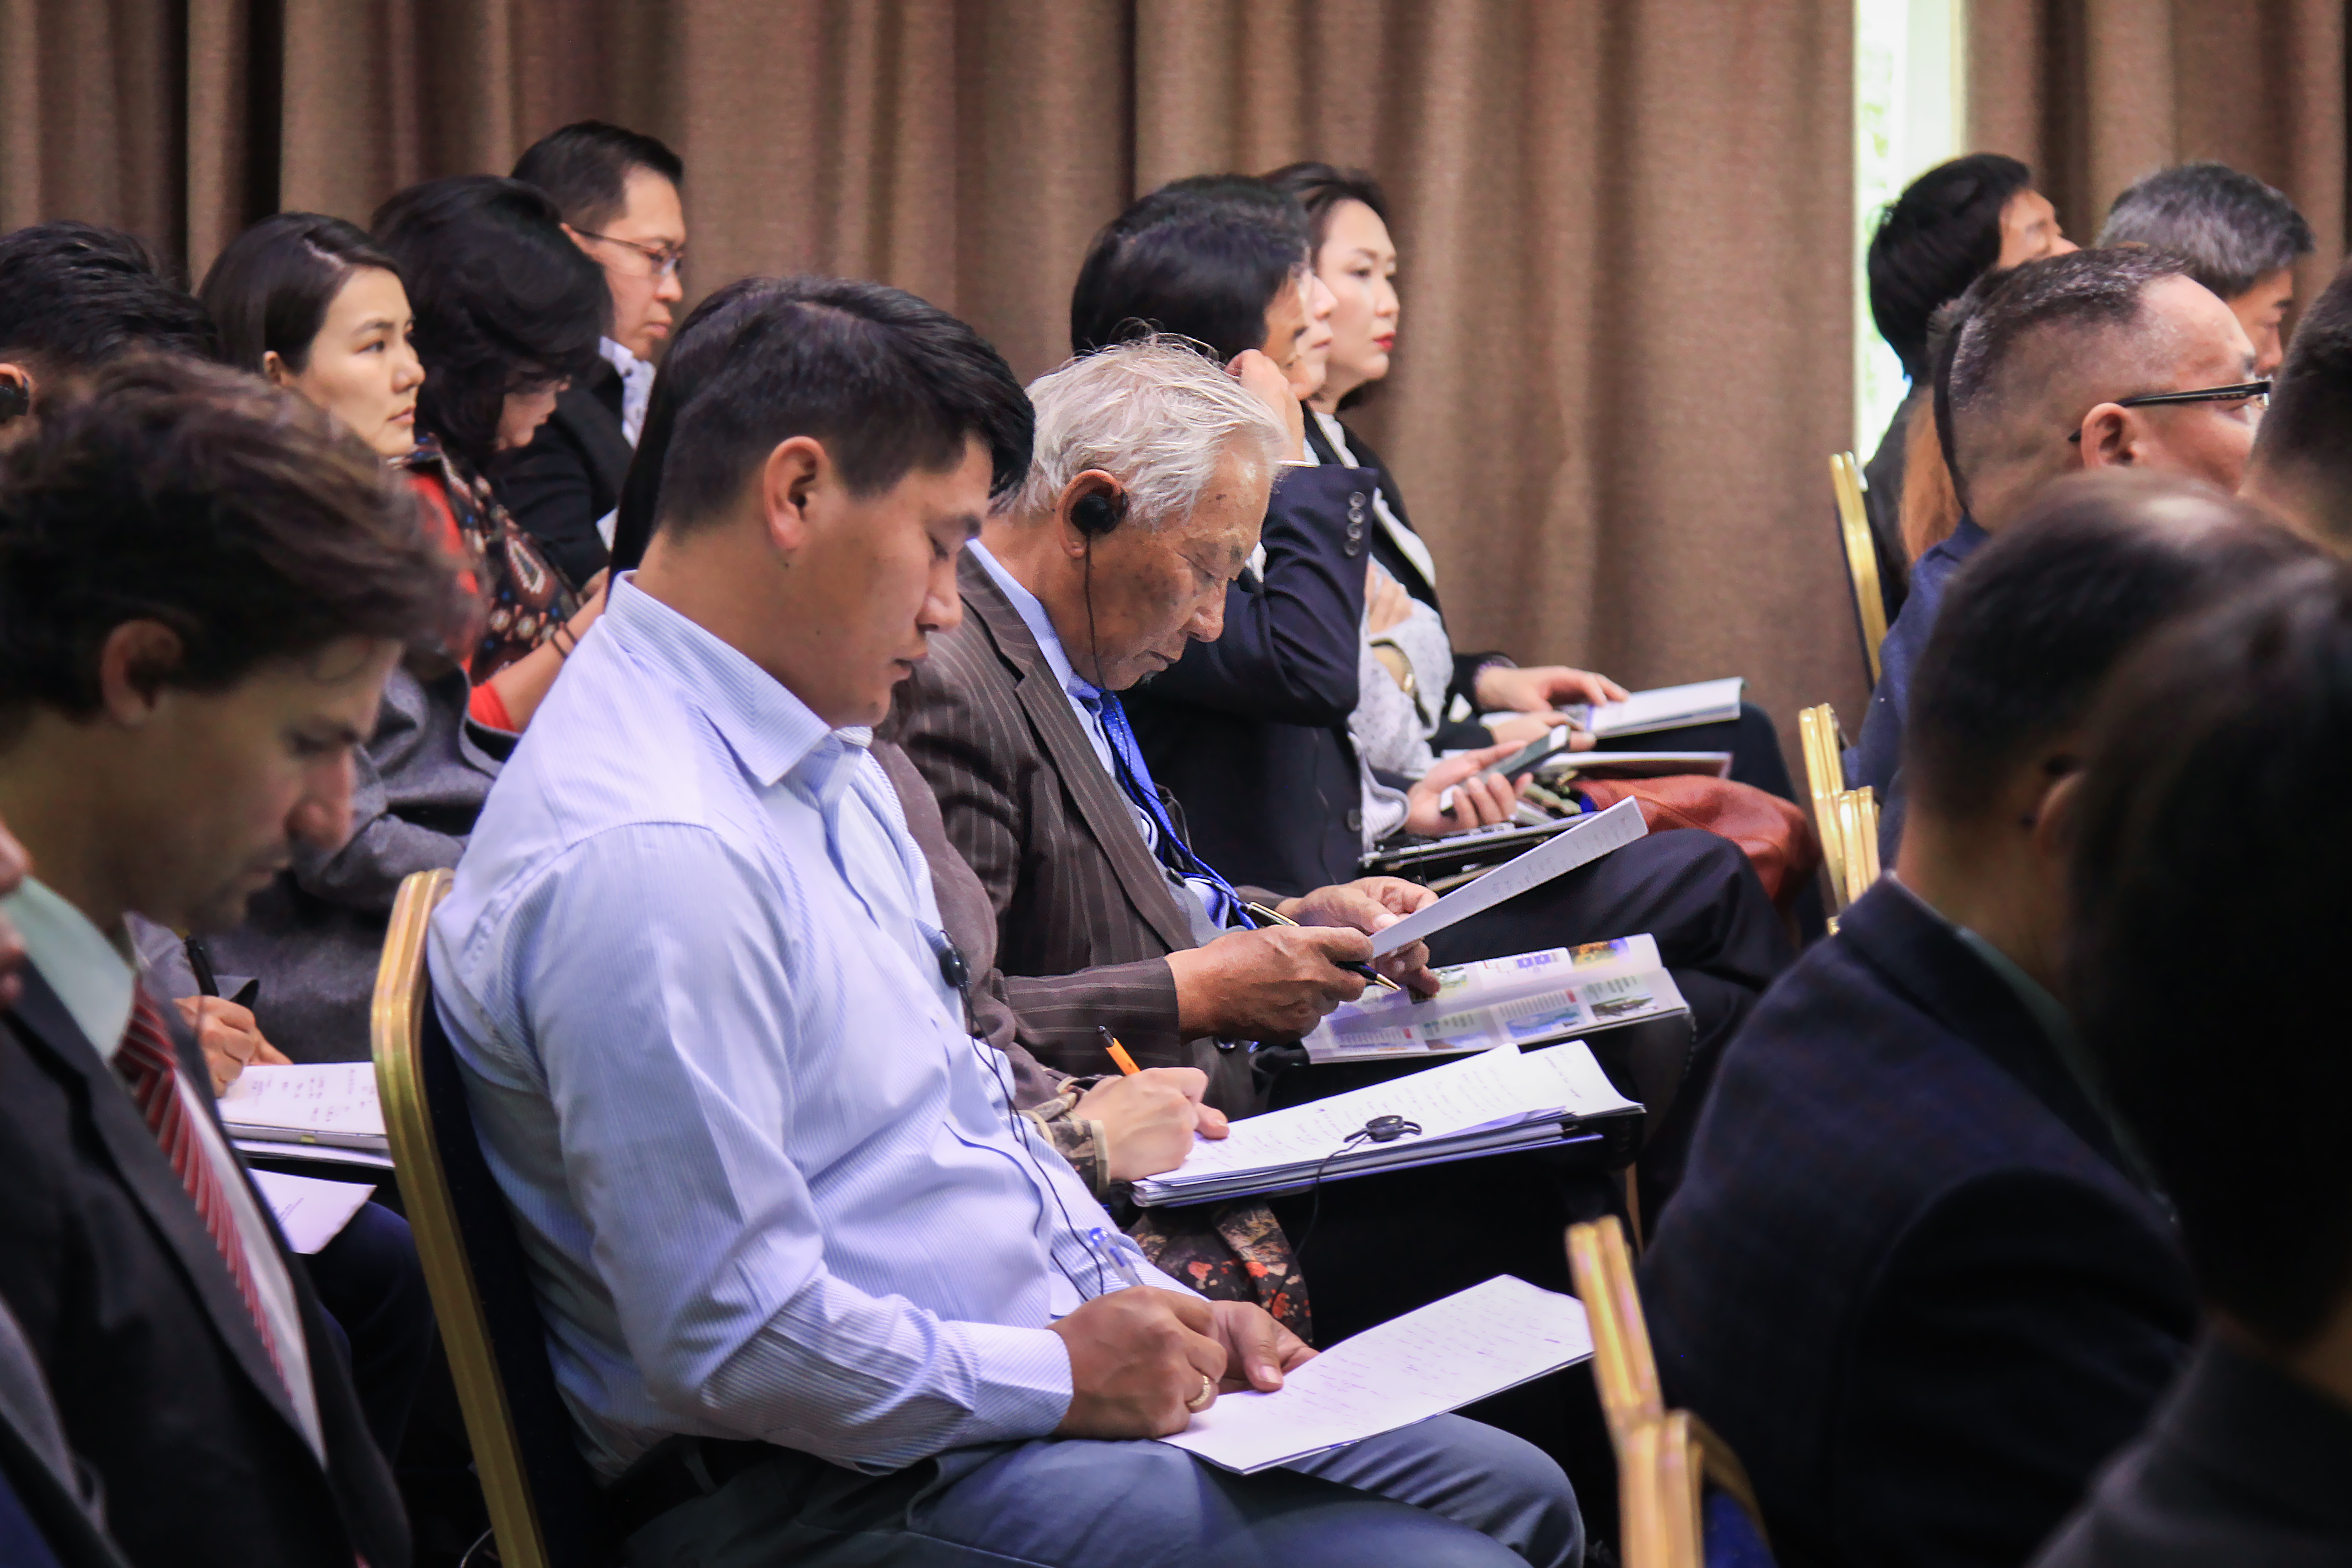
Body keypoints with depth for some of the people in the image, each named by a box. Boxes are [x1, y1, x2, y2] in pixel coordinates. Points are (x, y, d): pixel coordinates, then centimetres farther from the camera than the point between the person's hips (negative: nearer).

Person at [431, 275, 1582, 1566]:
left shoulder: (823, 763, 12)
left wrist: (1145, 1307, 9)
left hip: (1022, 1381, 11)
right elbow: (734, 1345, -26)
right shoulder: (649, 859, -23)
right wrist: (1063, 1372, -14)